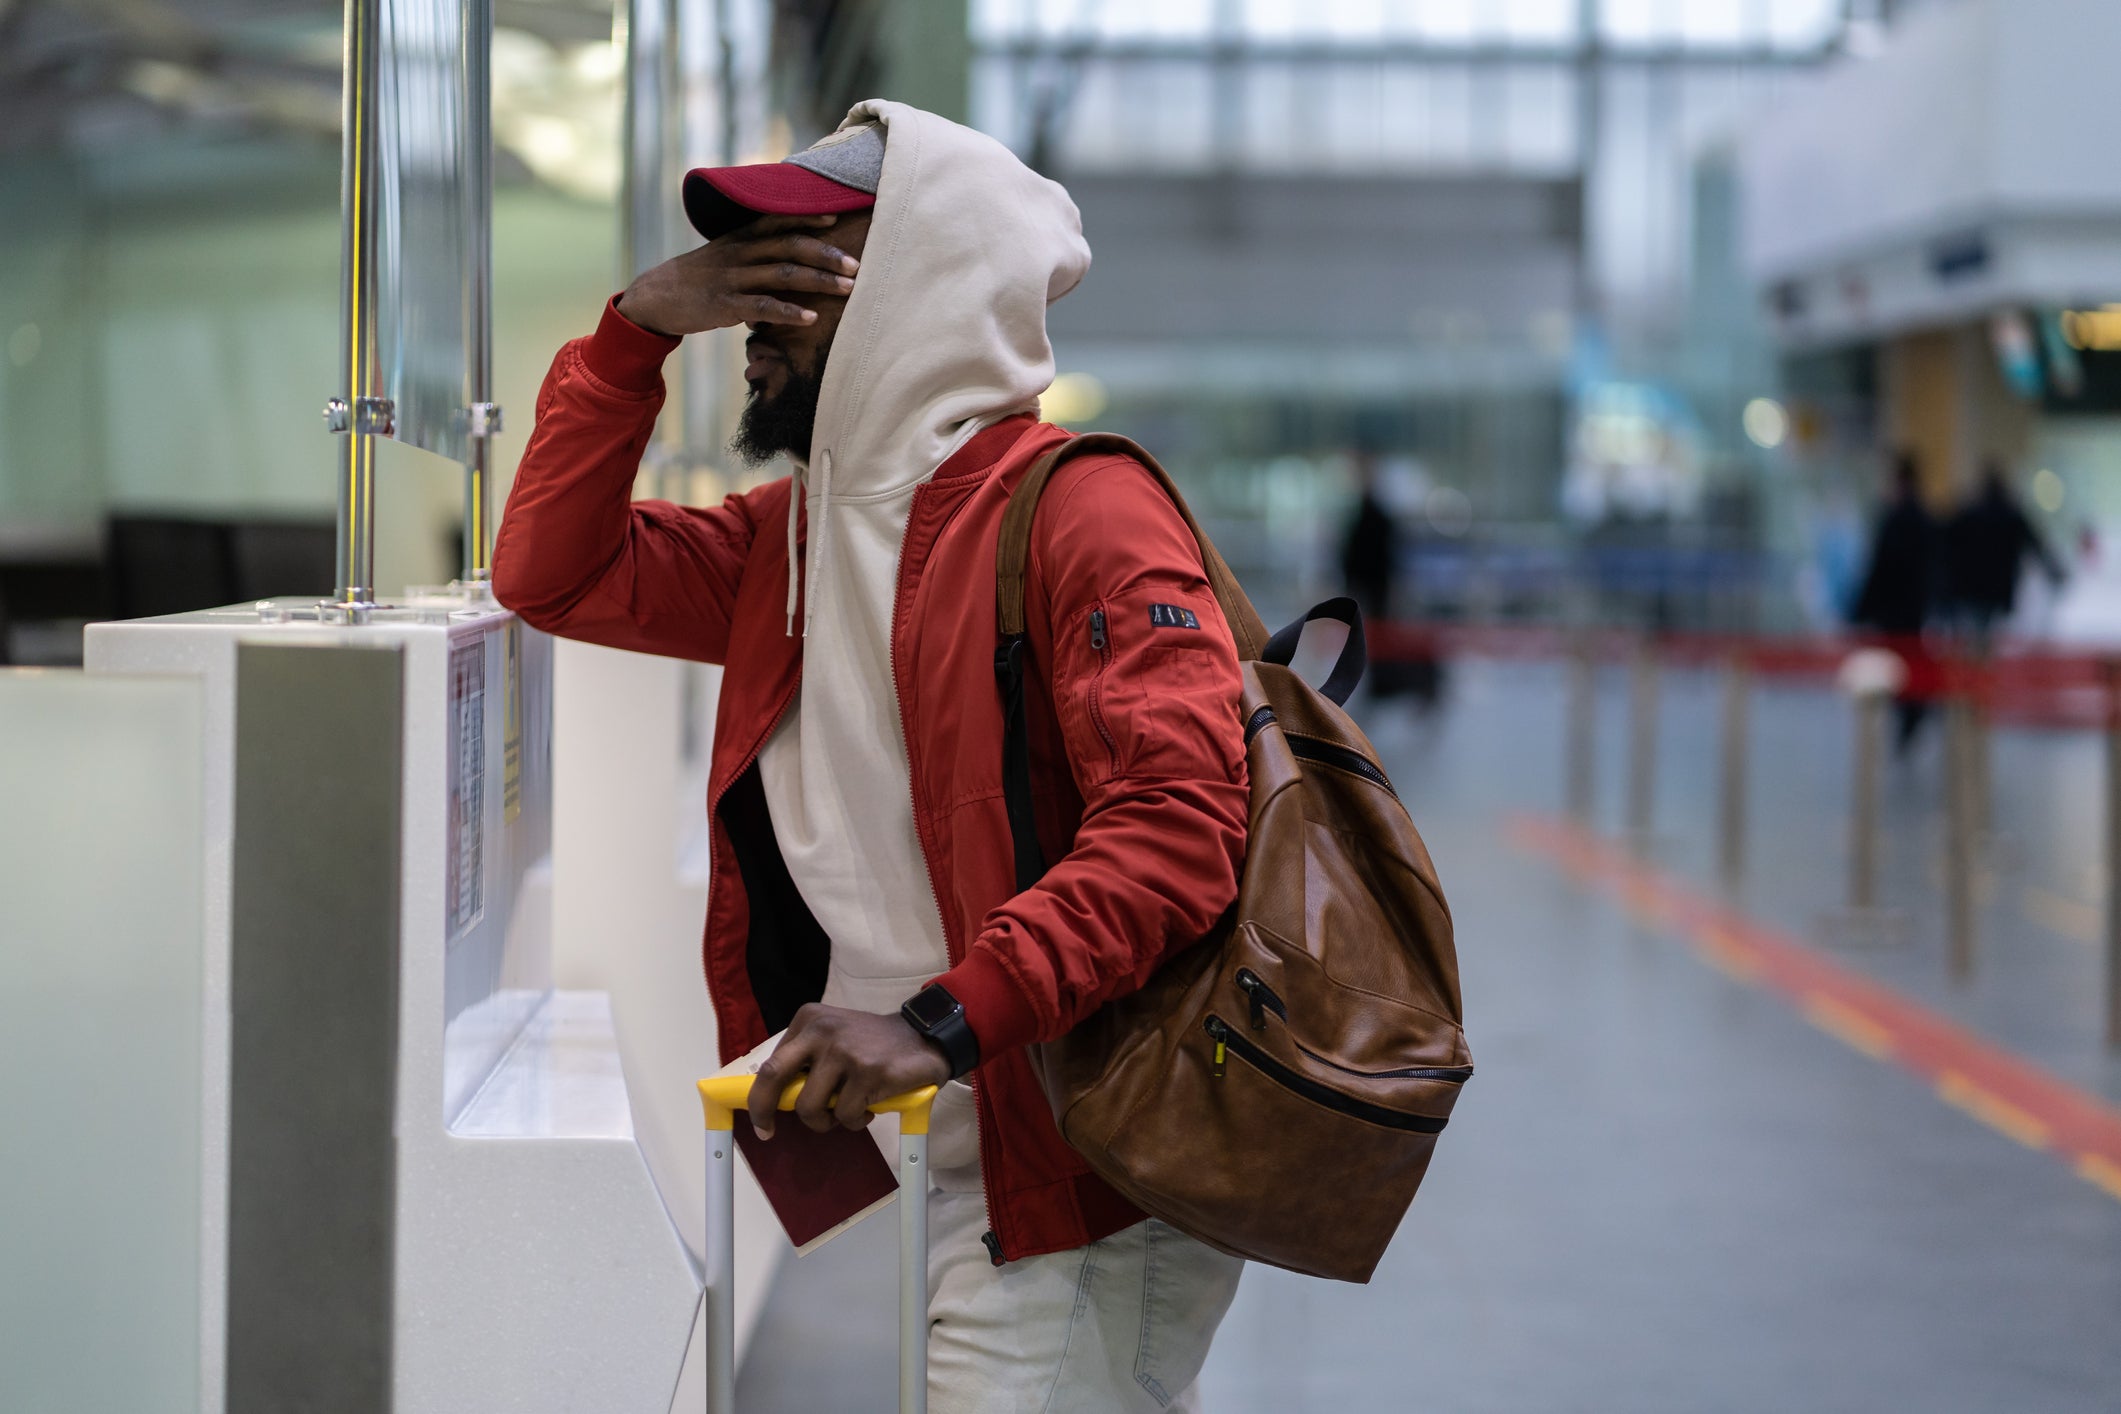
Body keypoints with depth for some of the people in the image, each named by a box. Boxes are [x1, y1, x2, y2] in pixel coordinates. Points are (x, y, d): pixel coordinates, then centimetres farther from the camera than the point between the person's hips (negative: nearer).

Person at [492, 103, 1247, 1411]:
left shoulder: (1082, 515, -14)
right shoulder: (794, 533, 15)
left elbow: (1175, 831, -24)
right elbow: (554, 576, 17)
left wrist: (947, 1021, -34)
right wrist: (635, 333, 5)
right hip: (869, 1163, 8)